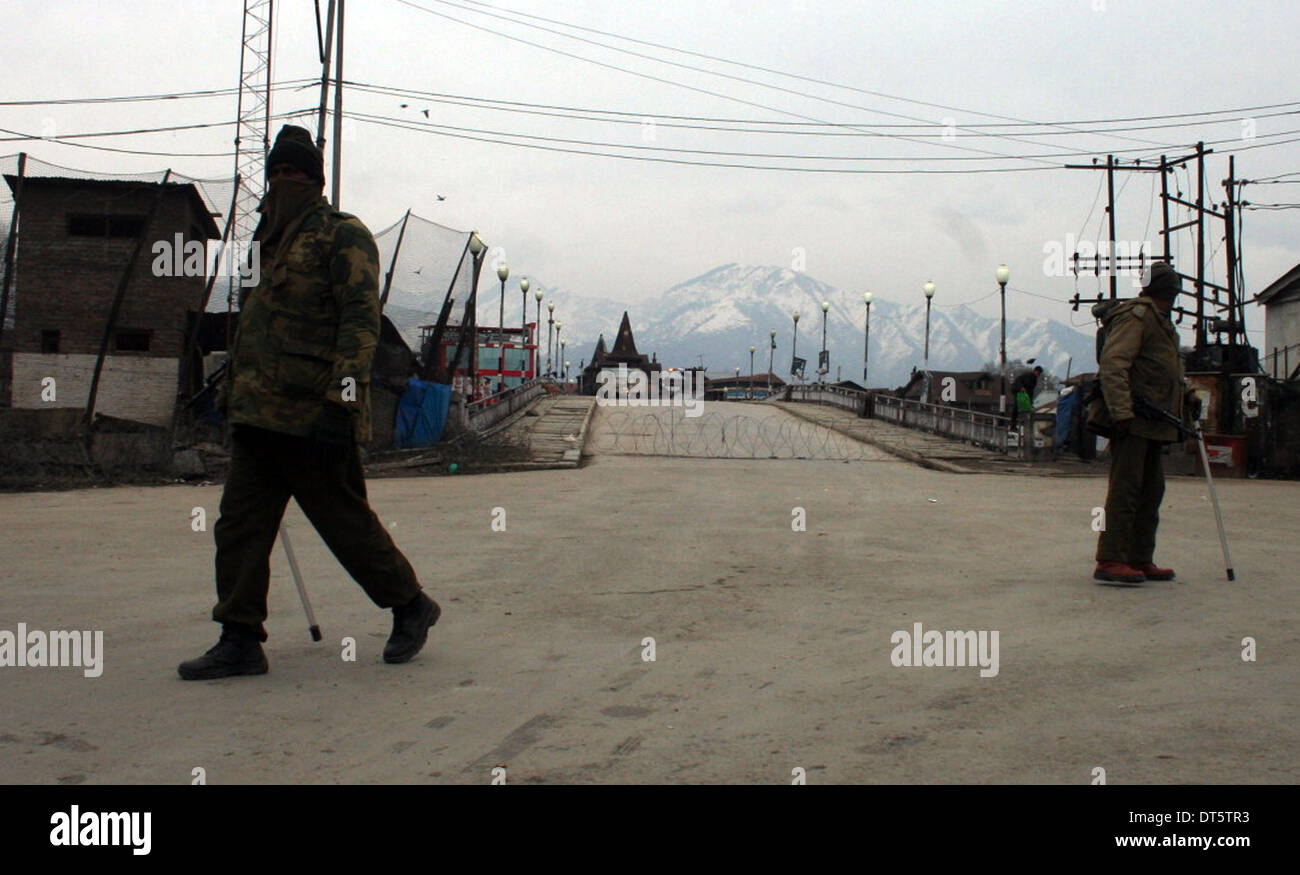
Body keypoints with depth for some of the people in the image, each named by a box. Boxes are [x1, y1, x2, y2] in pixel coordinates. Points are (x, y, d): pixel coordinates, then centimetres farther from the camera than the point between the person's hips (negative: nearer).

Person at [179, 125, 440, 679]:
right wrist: (240, 400, 26)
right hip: (260, 417, 8)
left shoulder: (343, 235, -4)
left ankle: (411, 607, 20)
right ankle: (240, 641, 9)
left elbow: (360, 321, -15)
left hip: (314, 417, -8)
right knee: (240, 524, 3)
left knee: (346, 521, 1)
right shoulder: (271, 243, 22)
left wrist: (340, 402, -24)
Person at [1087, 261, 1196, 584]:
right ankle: (1110, 561, -12)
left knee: (1151, 491, 11)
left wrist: (1184, 394, 16)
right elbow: (1112, 365, -20)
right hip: (1131, 420, -10)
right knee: (1125, 488, -12)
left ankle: (1140, 560, 18)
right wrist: (1122, 411, -27)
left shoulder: (1160, 321, 23)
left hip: (1153, 423, 10)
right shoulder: (1136, 316, -9)